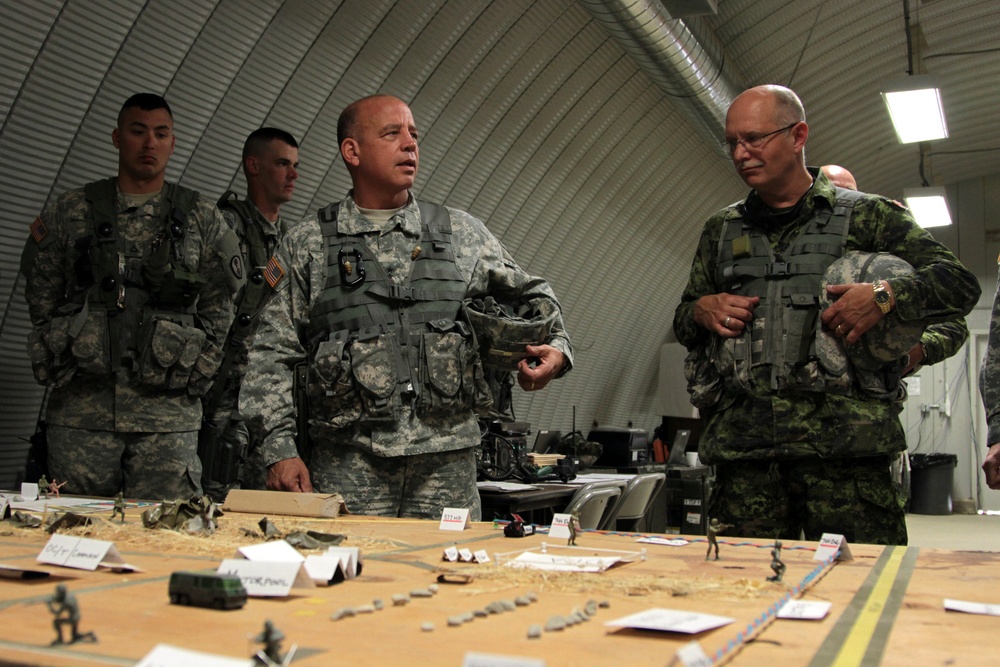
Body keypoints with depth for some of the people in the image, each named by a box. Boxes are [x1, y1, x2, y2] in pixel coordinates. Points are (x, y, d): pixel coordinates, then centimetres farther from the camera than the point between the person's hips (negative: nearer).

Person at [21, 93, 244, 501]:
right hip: (80, 410, 1)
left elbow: (219, 307, 11)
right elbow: (41, 299, 14)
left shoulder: (202, 219, 9)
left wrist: (193, 373, 5)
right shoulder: (69, 213, 10)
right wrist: (61, 366, 8)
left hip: (168, 412, -1)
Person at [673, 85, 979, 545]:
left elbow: (959, 284, 6)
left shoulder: (864, 215, 9)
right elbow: (682, 322, 27)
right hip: (741, 437, 3)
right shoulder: (721, 231, 20)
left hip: (842, 438, -2)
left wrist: (885, 296, -11)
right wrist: (702, 310, 4)